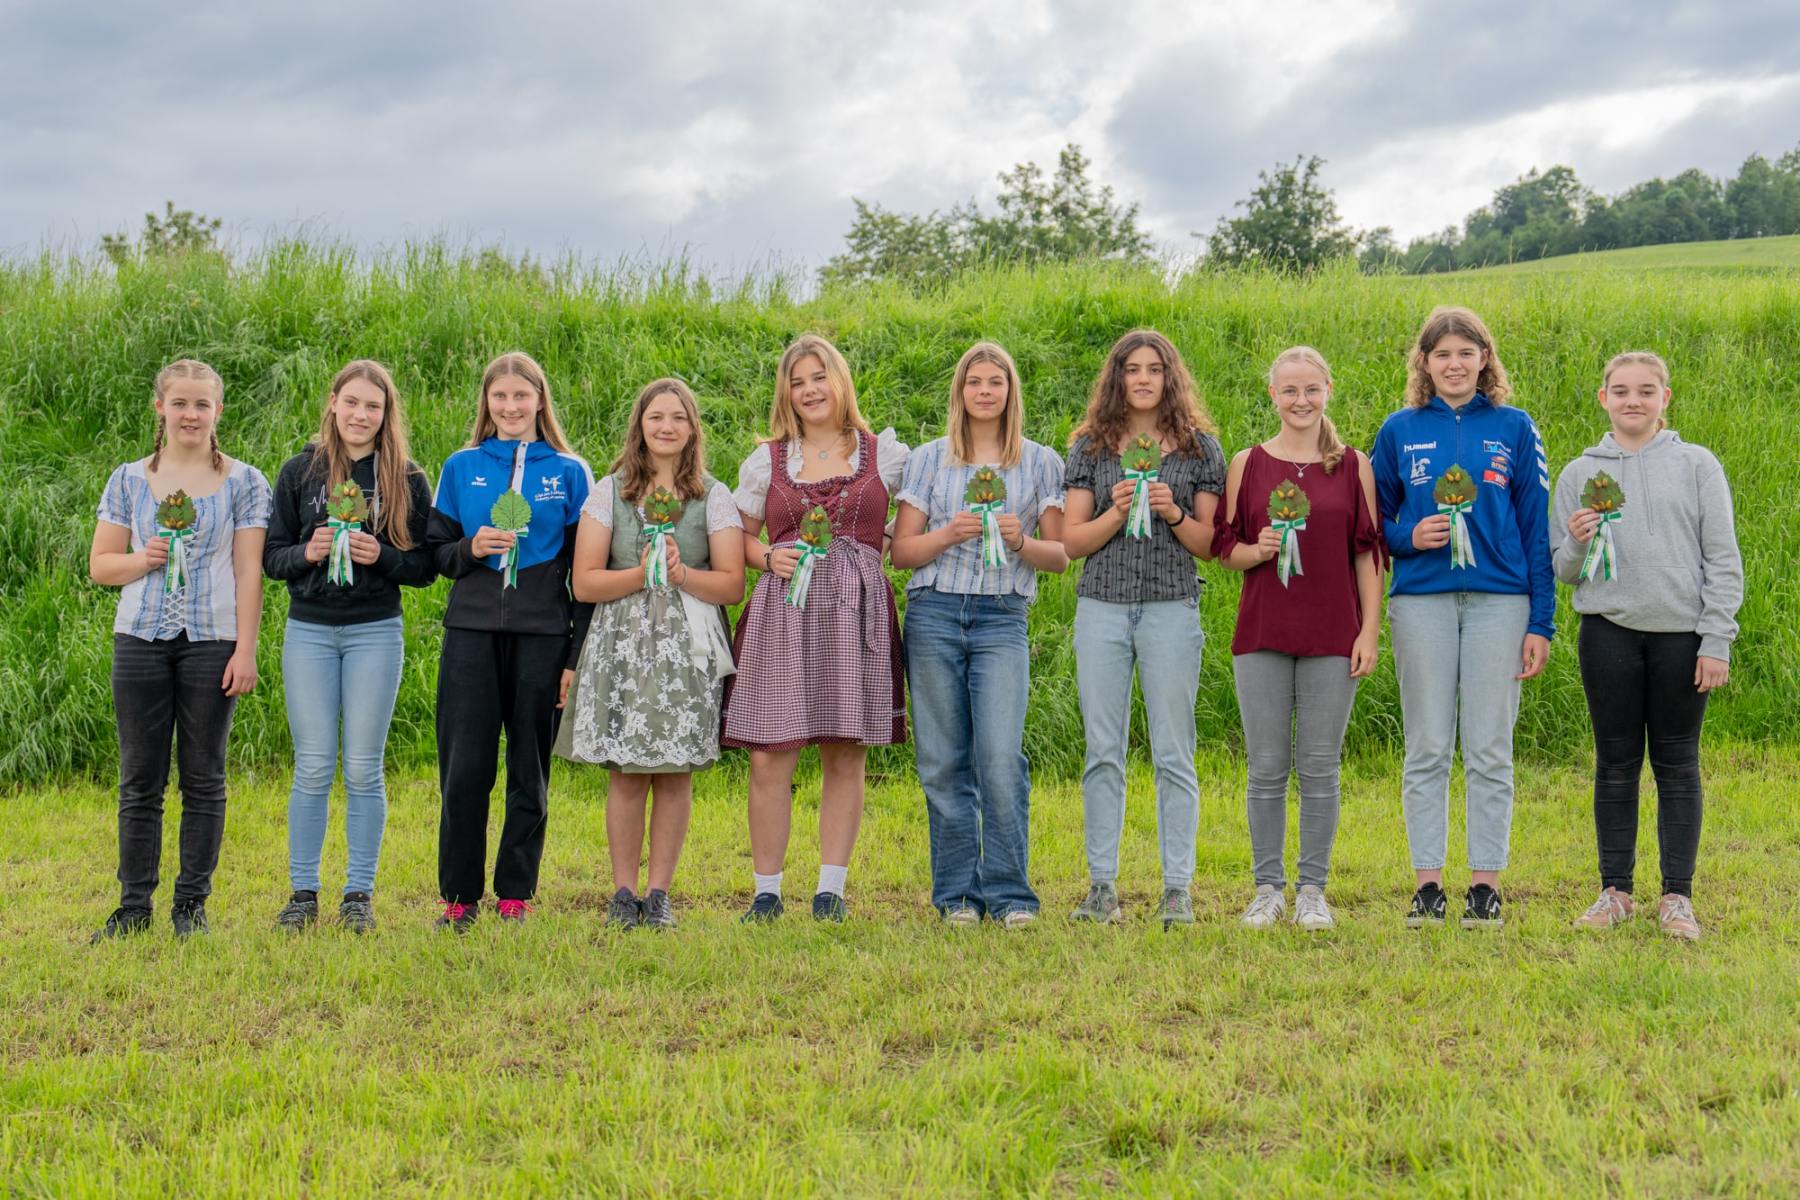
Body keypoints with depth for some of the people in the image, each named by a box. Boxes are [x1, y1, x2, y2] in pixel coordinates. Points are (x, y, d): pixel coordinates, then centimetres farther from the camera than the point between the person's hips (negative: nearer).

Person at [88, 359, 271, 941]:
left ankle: (191, 904, 13)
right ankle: (133, 905, 12)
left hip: (211, 642, -2)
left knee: (203, 779, 4)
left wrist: (246, 649, -6)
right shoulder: (129, 480, 9)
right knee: (139, 781, 4)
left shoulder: (243, 483, 4)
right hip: (141, 640, 2)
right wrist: (142, 559, -10)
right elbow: (99, 565, 11)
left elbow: (249, 572, 1)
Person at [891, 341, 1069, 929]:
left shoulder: (1041, 463, 11)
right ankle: (957, 894, 11)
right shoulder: (928, 460, 11)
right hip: (934, 614, 1)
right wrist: (951, 533, -9)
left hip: (1002, 619, -1)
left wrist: (1021, 541, -10)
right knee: (943, 763, 2)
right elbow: (901, 551, 8)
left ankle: (1008, 893, -2)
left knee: (1001, 758, -13)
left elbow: (1060, 555, 10)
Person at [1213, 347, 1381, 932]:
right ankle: (1268, 888, 14)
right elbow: (1224, 547, 8)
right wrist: (1257, 550, -13)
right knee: (1266, 767, 3)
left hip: (1332, 637, 0)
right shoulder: (1247, 464, 5)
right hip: (1261, 635, 0)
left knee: (1320, 768, 3)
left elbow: (1368, 554, 5)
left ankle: (1313, 890, 14)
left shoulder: (1353, 467, 5)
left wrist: (1370, 631, -2)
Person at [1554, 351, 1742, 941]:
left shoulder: (1697, 465, 3)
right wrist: (1577, 543, -12)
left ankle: (1677, 896, 13)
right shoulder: (1579, 473, 8)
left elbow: (1723, 560, 1)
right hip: (1609, 632, 1)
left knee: (1677, 766, 5)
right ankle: (1615, 891, 16)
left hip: (1682, 634, -1)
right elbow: (1561, 570, 10)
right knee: (1616, 765, 7)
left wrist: (1716, 642, -6)